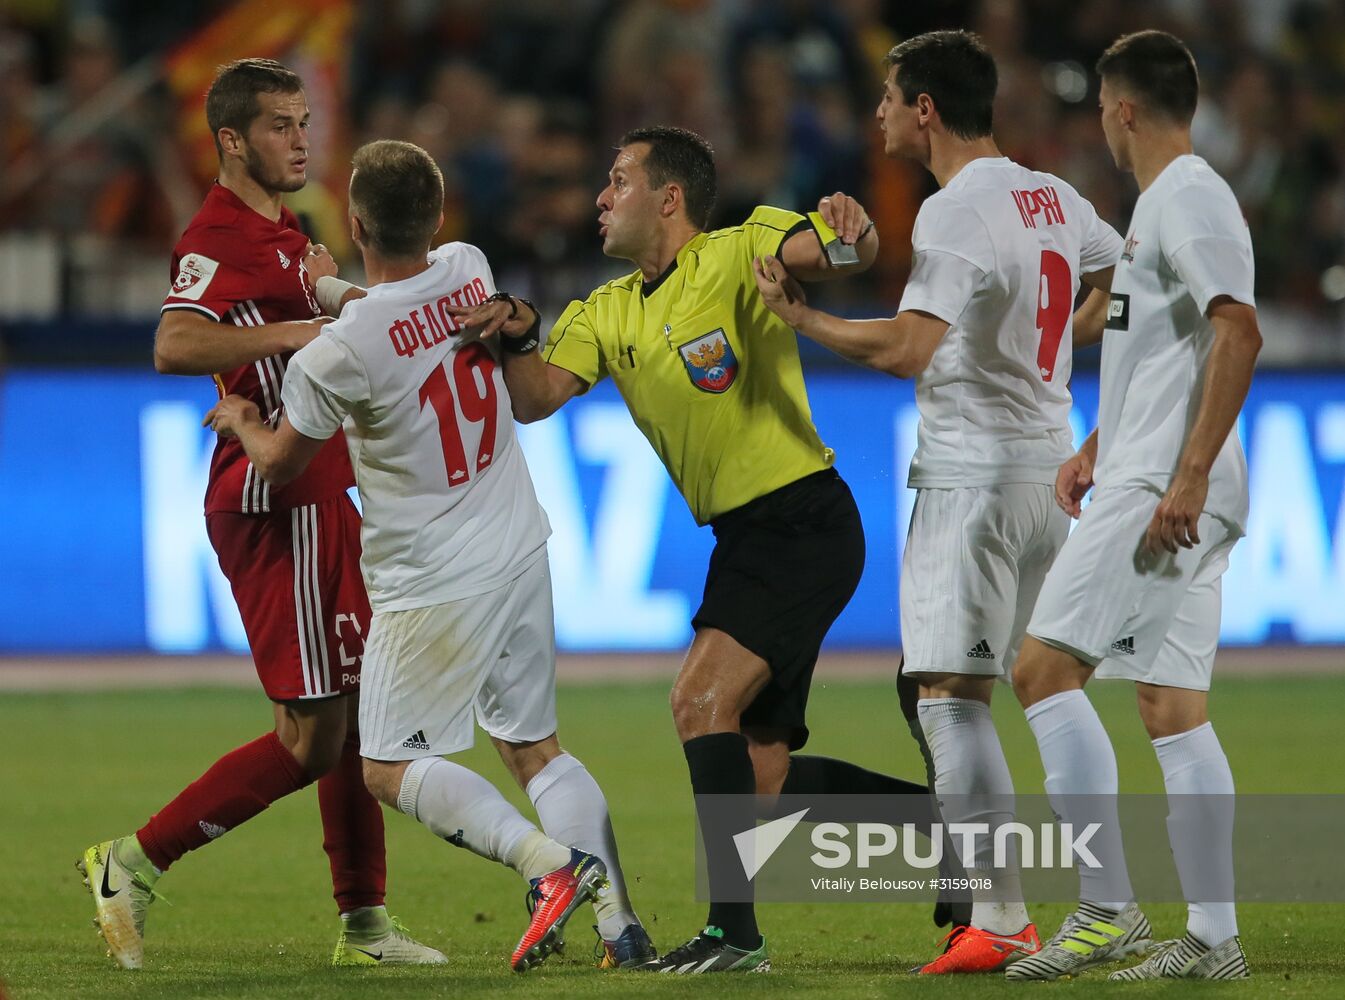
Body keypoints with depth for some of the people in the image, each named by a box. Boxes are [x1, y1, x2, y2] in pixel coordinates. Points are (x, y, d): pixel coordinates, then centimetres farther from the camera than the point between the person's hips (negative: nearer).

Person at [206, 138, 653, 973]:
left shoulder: (337, 354, -21)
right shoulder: (469, 270, -4)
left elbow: (281, 465, -2)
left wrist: (240, 421, 18)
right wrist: (328, 290, 30)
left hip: (432, 586, -6)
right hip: (521, 557, 6)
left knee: (390, 765, 6)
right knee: (536, 746, 15)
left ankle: (549, 861, -16)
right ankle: (620, 924, 1)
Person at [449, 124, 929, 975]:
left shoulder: (735, 257, -9)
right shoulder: (606, 313, 13)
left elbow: (843, 253, -22)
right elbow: (536, 398, 2)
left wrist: (851, 227, -45)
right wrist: (516, 338, -18)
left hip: (803, 522, -9)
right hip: (741, 535, 9)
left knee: (703, 699, -22)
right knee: (760, 774, 8)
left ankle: (735, 930, -20)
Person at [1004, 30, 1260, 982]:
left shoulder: (1189, 199, -11)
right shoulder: (1165, 201, 21)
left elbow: (1238, 332, -23)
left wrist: (1189, 474, -26)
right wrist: (1098, 448, 26)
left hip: (1162, 487, -10)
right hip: (1143, 479, 10)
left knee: (1046, 669, -13)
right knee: (1173, 707, 7)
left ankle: (1108, 906, -15)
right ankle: (1214, 937, 4)